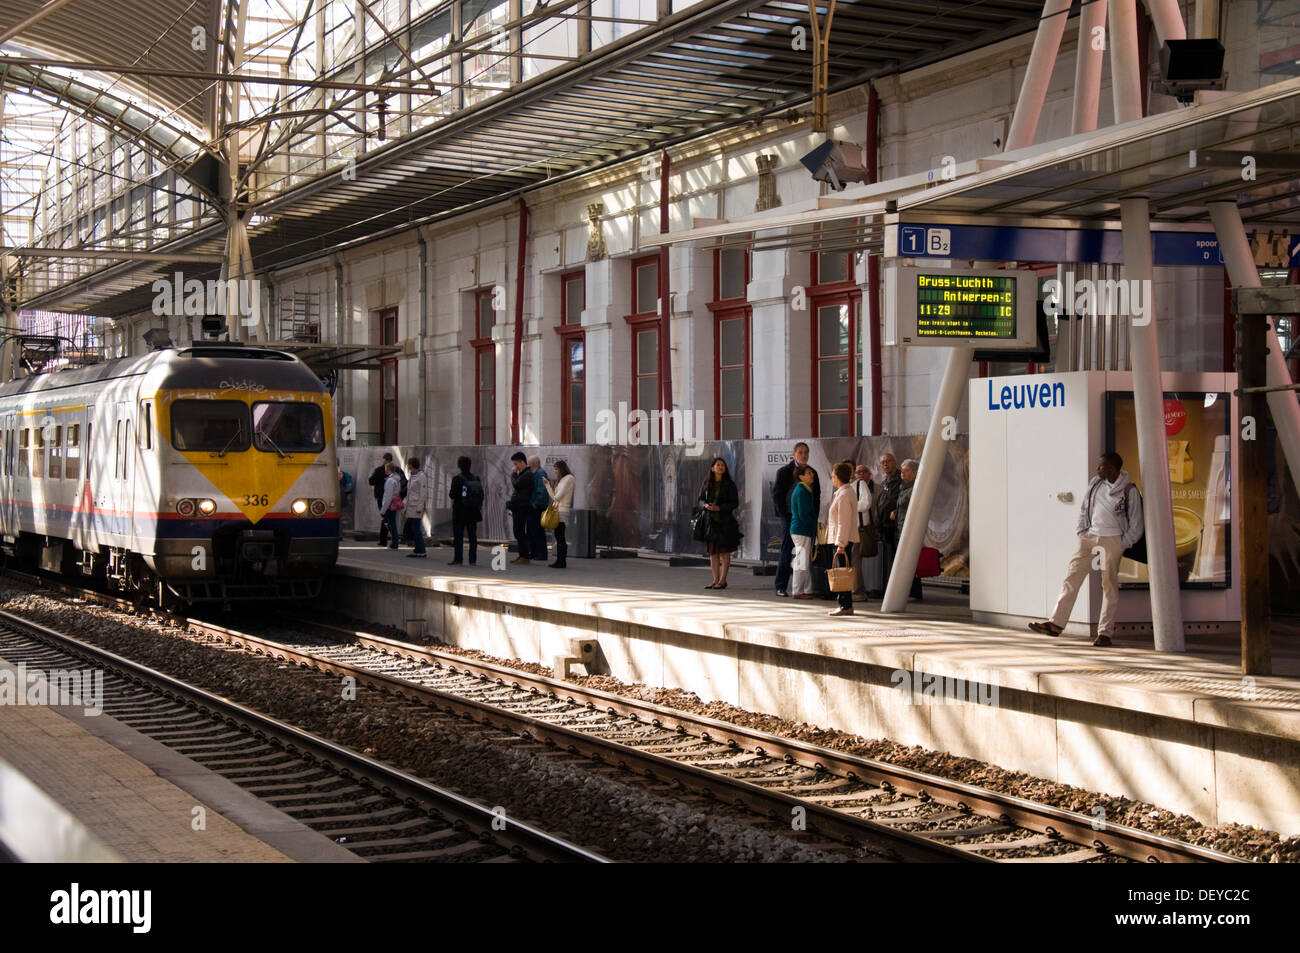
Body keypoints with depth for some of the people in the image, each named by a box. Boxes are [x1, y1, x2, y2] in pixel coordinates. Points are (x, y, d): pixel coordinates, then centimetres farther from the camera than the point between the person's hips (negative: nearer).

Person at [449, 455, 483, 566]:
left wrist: (451, 494, 10)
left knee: (458, 536, -1)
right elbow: (481, 495, 5)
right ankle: (473, 560, 8)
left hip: (460, 512, -5)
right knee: (472, 536, 8)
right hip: (473, 512, 5)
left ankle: (458, 560, -4)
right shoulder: (476, 479, 4)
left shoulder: (457, 479, -12)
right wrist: (479, 508, 15)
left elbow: (452, 495, -12)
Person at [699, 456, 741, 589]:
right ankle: (716, 580, 11)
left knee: (725, 551, -3)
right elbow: (701, 499, 14)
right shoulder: (707, 484, 8)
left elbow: (735, 503, -4)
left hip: (725, 521, -3)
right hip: (711, 521, 3)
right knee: (712, 551, 4)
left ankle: (723, 580, 2)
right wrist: (706, 505, -9)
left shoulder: (730, 484, -1)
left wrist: (719, 507, -16)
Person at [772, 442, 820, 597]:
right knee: (786, 552, -4)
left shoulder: (812, 473, 12)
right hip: (790, 517, -4)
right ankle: (781, 587, 0)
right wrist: (784, 513, -9)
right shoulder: (784, 472, 0)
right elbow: (776, 494, -2)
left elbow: (817, 496, 16)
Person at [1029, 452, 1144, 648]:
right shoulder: (1096, 483, 8)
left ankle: (1105, 633, 3)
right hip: (1090, 536, 5)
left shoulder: (1129, 491, -6)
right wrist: (1081, 531, 11)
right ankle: (1056, 623, -1)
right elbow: (1084, 508, 21)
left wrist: (1122, 545, -6)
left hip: (1112, 539, -5)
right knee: (1072, 577, -1)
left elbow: (1135, 526, -1)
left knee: (1109, 585, -2)